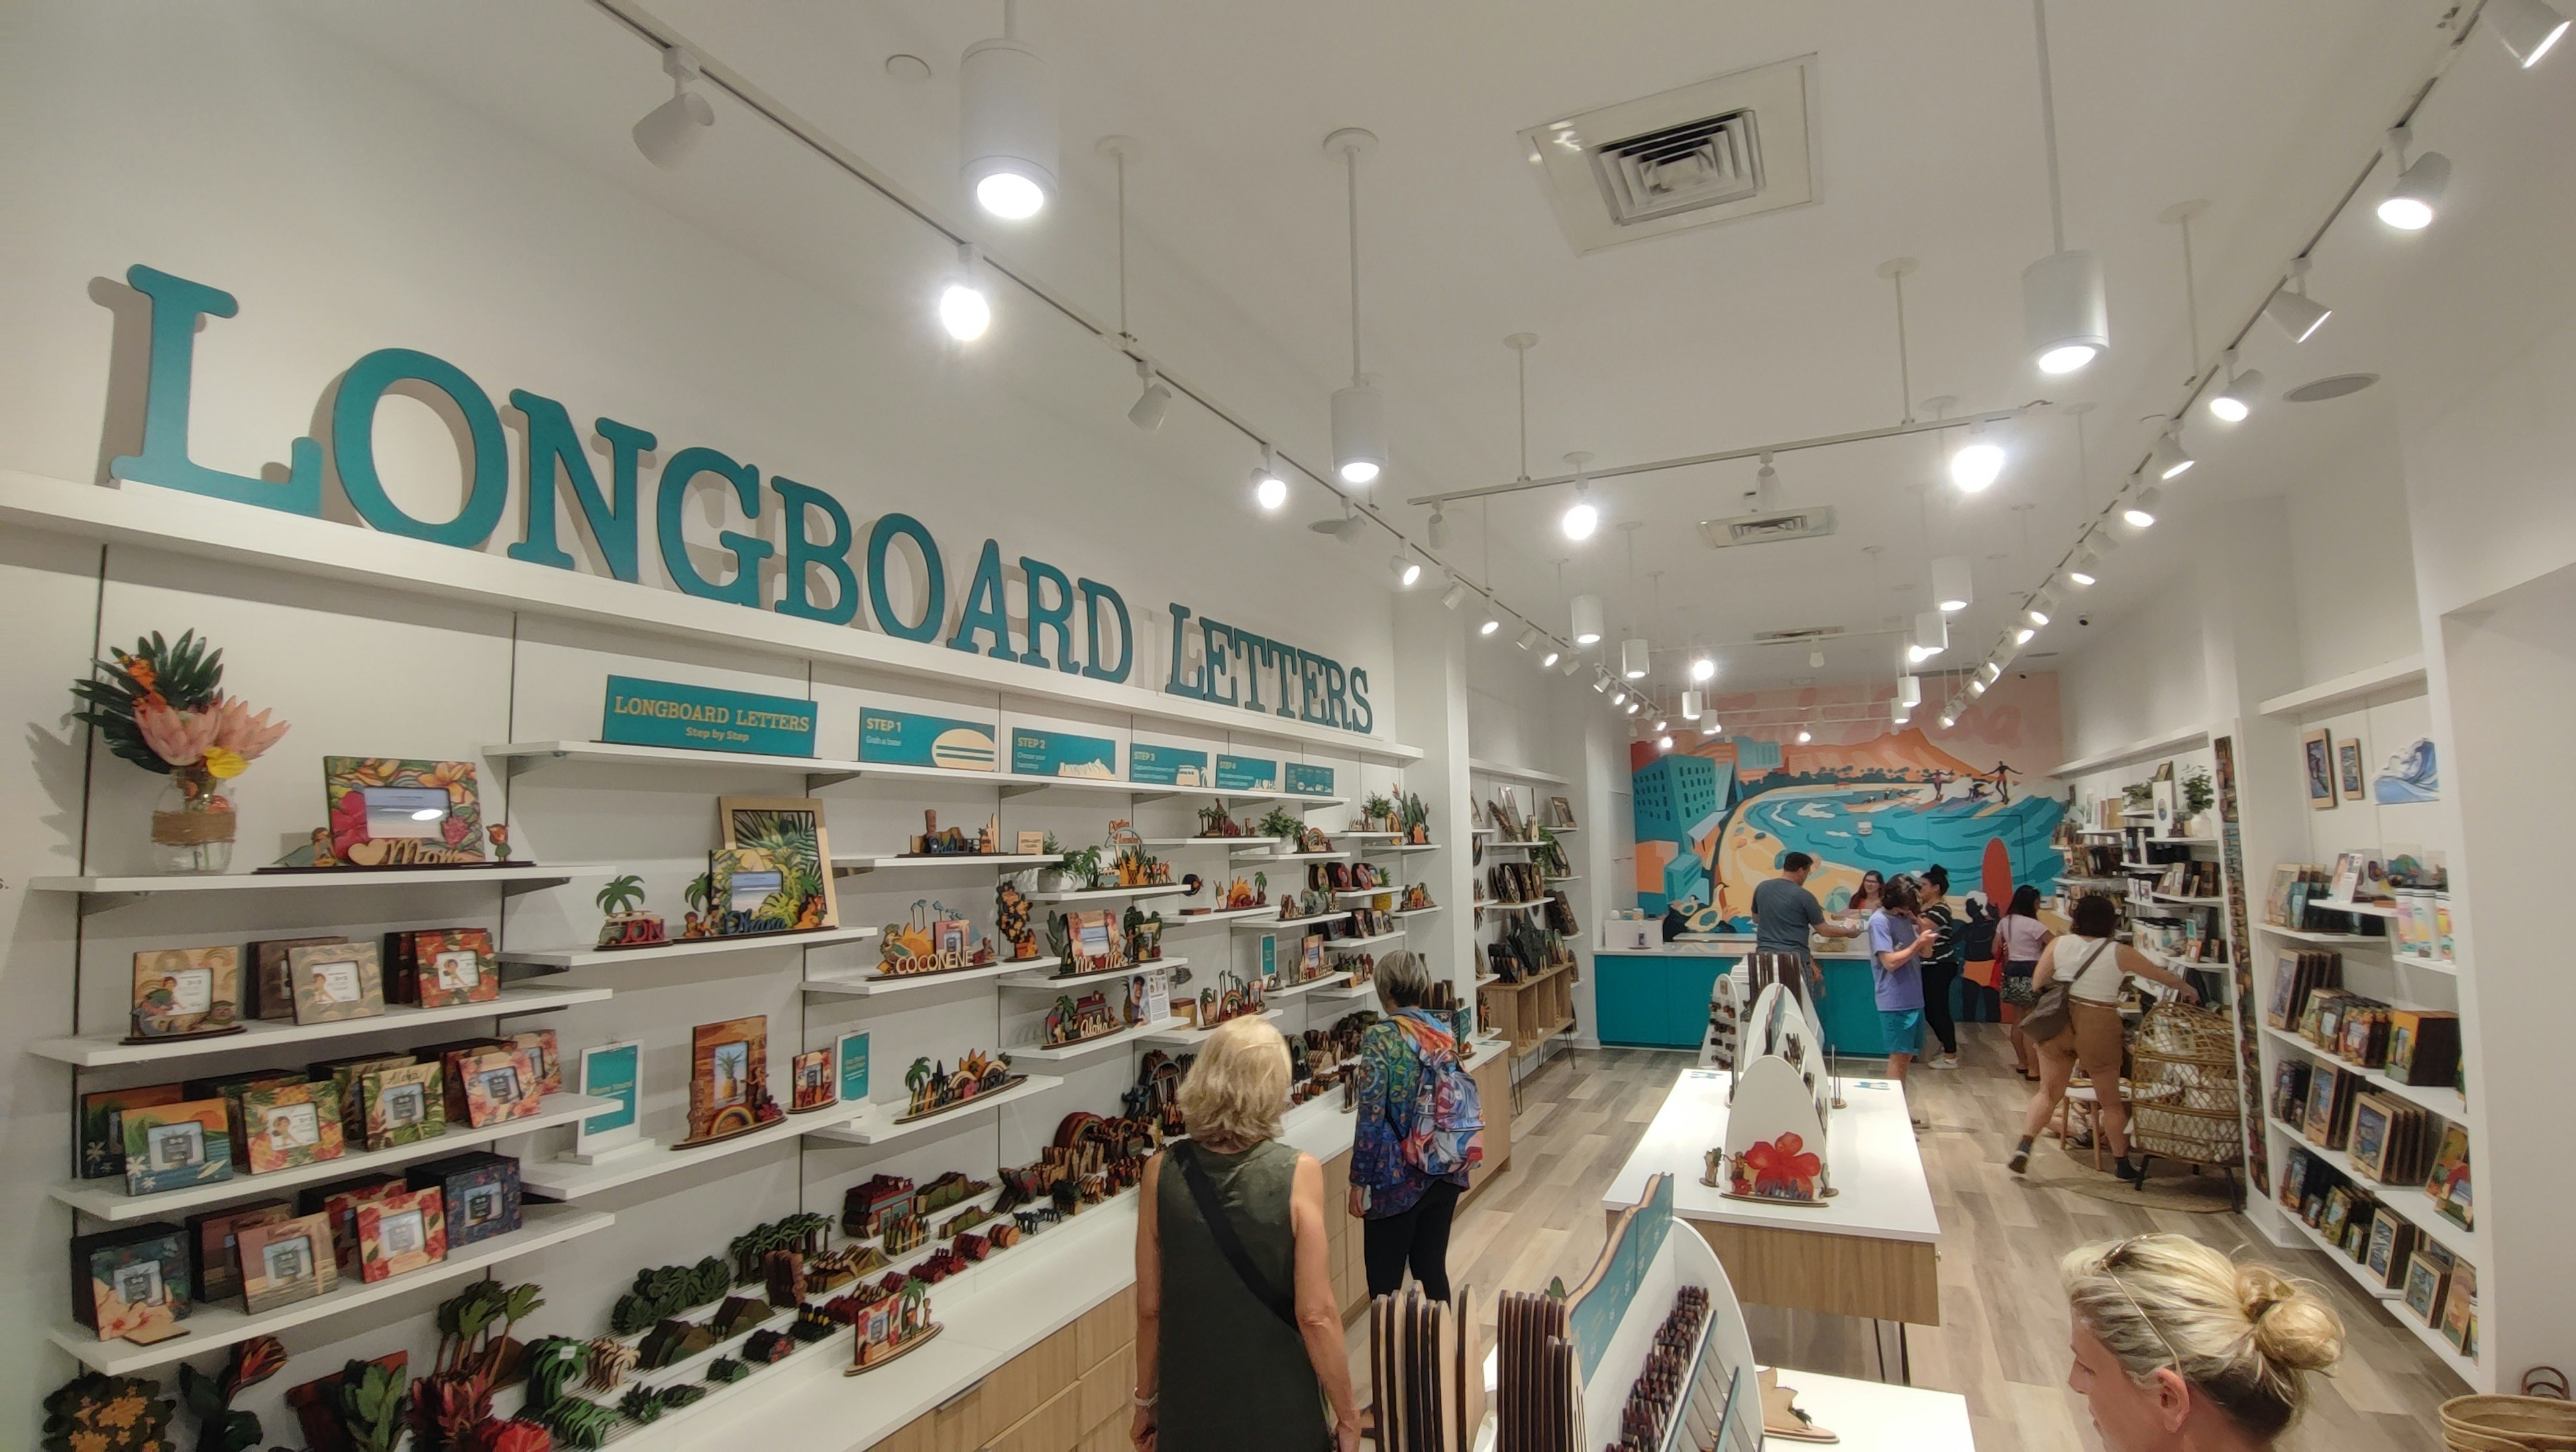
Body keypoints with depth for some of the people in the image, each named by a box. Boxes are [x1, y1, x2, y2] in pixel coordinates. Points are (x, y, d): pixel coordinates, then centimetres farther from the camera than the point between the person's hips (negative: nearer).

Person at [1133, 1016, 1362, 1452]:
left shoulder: (1162, 1172, -12)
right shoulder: (1298, 1174, -19)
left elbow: (1149, 1307, -4)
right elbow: (1316, 1315, -17)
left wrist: (1146, 1401, 11)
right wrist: (1348, 1416, -4)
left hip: (1189, 1409, 2)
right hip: (1280, 1412, -2)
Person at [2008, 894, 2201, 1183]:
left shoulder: (2059, 945, -1)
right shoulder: (2120, 953, -5)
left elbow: (2036, 984, 0)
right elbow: (2163, 976, 11)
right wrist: (2188, 990, 31)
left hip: (2058, 1024, 2)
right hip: (2098, 1028, -2)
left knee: (2049, 1092, 11)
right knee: (2110, 1100, 14)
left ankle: (2024, 1145, -3)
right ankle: (2122, 1164, 27)